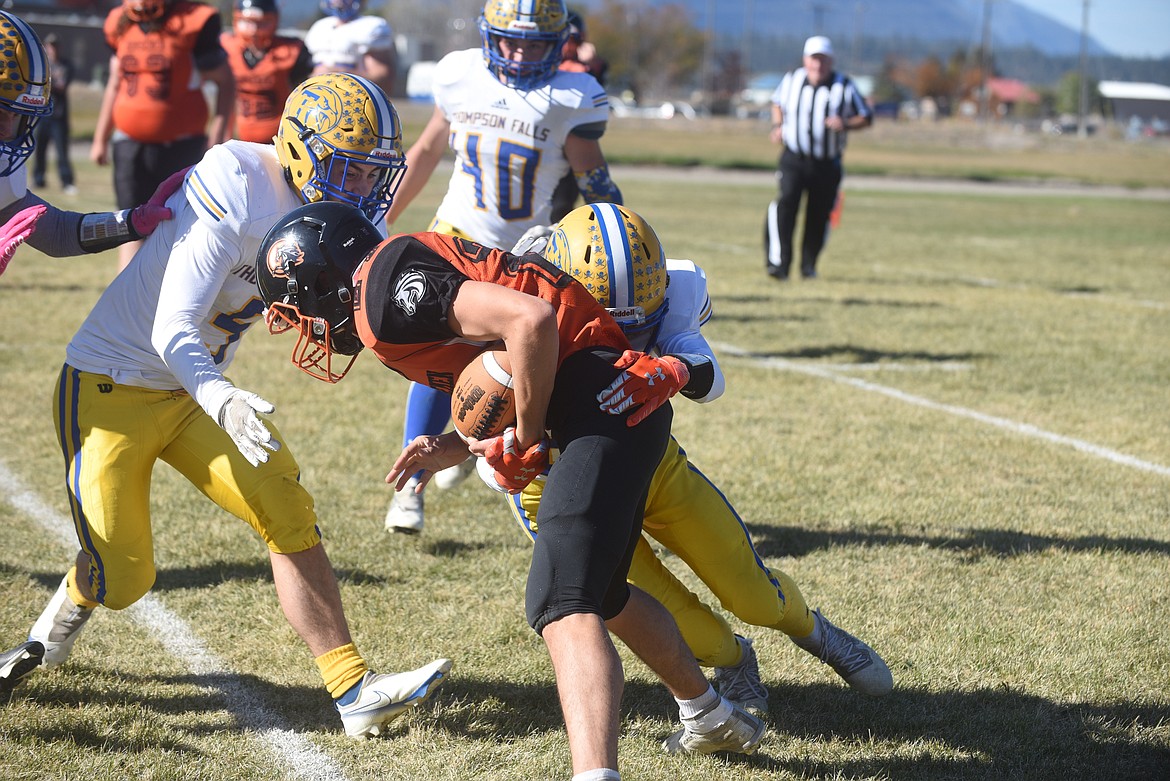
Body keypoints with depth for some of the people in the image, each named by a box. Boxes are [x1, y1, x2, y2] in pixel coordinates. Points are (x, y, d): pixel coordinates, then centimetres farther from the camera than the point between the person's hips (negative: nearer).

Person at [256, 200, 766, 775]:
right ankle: (711, 717, 46)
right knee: (597, 594, 28)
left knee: (562, 604, -21)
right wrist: (454, 450, 8)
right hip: (621, 405, 11)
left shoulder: (386, 287, -12)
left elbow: (529, 320, -24)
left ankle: (595, 770, -36)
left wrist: (523, 442, -13)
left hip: (604, 398, -11)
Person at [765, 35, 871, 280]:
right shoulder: (792, 80, 2)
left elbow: (866, 117, 1)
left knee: (819, 216, 7)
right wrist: (777, 126, 3)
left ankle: (808, 265, 26)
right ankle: (778, 262, -25)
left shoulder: (844, 86, -4)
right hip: (794, 159, 0)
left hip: (828, 165, 0)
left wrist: (846, 125, -19)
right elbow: (778, 102, 22)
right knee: (786, 202, -22)